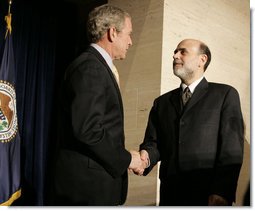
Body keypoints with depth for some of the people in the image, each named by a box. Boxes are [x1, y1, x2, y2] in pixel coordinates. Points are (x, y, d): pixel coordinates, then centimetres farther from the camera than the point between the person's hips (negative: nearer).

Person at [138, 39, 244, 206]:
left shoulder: (226, 94, 2)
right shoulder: (161, 102, 15)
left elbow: (232, 148, -6)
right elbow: (153, 142, 10)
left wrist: (221, 193, -16)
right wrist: (146, 156, -13)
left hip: (209, 197, -3)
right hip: (170, 195, 4)